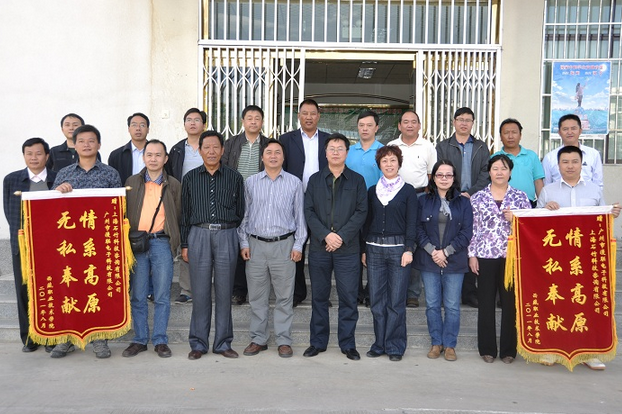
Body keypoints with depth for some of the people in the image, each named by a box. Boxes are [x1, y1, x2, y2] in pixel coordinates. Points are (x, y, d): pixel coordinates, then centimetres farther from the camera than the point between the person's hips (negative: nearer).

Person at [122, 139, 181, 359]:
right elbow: (123, 212, 10)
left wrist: (174, 242, 1)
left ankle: (160, 341, 12)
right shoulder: (132, 182, 10)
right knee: (137, 296, 6)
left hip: (162, 243, -1)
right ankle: (140, 340, 18)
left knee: (162, 296, 2)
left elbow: (178, 216, 10)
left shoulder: (173, 185, 8)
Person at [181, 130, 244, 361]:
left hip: (227, 236, 0)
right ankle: (198, 344, 14)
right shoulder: (190, 178, 11)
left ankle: (223, 343, 16)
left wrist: (240, 241, 4)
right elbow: (184, 213, 11)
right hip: (198, 235, 0)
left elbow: (240, 212, 10)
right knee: (200, 292, 2)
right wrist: (184, 244, 7)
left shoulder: (234, 178, 9)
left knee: (224, 292, 4)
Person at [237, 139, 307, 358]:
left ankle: (283, 341, 13)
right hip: (256, 245, 1)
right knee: (257, 296, 7)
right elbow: (245, 214, 10)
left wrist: (298, 244, 0)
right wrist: (243, 243, 4)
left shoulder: (294, 183, 5)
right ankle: (258, 339, 19)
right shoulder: (251, 182, 8)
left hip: (284, 244, -1)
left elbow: (300, 215, 6)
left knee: (284, 296, 3)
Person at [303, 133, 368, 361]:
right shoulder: (315, 179, 10)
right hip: (319, 247, 1)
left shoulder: (357, 180, 6)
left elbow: (361, 212, -2)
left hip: (347, 248, -1)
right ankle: (318, 342, 20)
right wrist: (325, 235, -12)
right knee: (319, 296, 8)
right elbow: (309, 211, 1)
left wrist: (342, 236, -13)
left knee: (348, 297, 2)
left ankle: (347, 344, 14)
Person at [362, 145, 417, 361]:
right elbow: (367, 221, 13)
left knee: (396, 301, 0)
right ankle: (380, 343, 18)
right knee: (376, 300, 6)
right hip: (374, 248, 3)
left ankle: (395, 346, 12)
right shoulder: (372, 191, 12)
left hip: (398, 248, -3)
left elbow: (411, 223, -1)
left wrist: (409, 249, -10)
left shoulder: (408, 190, 3)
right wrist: (363, 249, 8)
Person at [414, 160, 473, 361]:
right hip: (429, 261, 1)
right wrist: (432, 251, -12)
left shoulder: (463, 203, 4)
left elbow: (466, 233, -1)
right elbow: (418, 229, -1)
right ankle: (436, 342, 20)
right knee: (432, 304, 7)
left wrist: (445, 252, -10)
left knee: (452, 306, 4)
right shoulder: (423, 201, 5)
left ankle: (450, 344, 17)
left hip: (454, 261, 0)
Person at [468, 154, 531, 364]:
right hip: (485, 256, 0)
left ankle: (508, 349, 17)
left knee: (510, 303, 4)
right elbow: (473, 228, 4)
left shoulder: (520, 197, 6)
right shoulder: (477, 198, 5)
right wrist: (472, 255, 0)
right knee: (486, 303, 6)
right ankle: (487, 348, 18)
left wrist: (515, 220, -11)